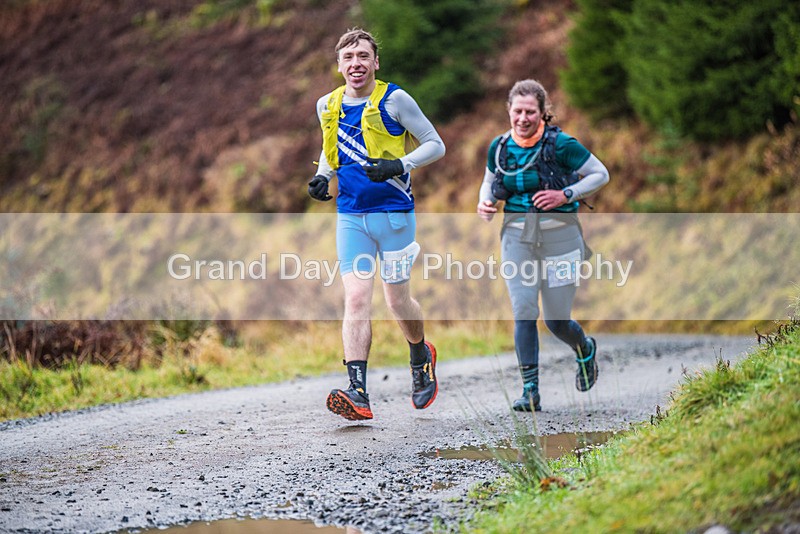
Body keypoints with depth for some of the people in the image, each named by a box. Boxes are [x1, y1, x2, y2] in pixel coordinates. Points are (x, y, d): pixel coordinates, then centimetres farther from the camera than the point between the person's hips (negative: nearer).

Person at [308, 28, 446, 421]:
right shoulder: (327, 106, 7)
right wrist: (321, 176, 6)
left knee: (397, 301, 7)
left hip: (394, 213, -3)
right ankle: (358, 393, -17)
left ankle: (421, 355, 39)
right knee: (356, 300, -10)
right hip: (350, 216, 3)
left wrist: (398, 165, -19)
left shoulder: (394, 100, -7)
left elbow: (435, 145, -3)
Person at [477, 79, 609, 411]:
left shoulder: (560, 144, -11)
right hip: (517, 235, 3)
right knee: (523, 313, -10)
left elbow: (601, 175, -3)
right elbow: (489, 182, 20)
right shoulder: (499, 147, 2)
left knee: (556, 321, 4)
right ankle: (530, 391, -4)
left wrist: (565, 195, -16)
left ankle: (585, 349, 39)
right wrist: (485, 204, -3)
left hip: (559, 235, -3)